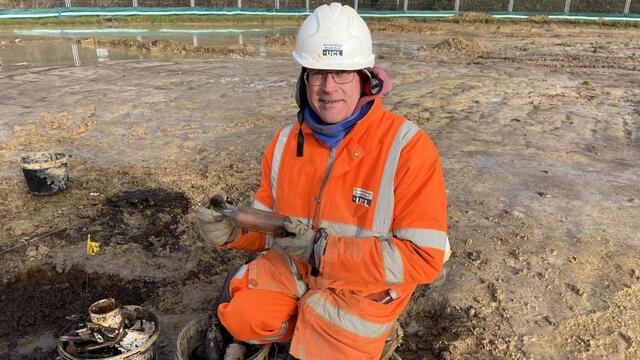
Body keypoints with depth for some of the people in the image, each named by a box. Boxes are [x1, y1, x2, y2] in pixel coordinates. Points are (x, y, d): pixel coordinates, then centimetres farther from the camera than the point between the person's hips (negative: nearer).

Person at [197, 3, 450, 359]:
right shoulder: (287, 140, -4)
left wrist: (323, 250, -29)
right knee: (243, 319, -12)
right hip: (293, 268, 4)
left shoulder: (408, 146, -22)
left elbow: (423, 258, -24)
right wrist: (233, 230, -16)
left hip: (362, 287, -3)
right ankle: (307, 328, 16)